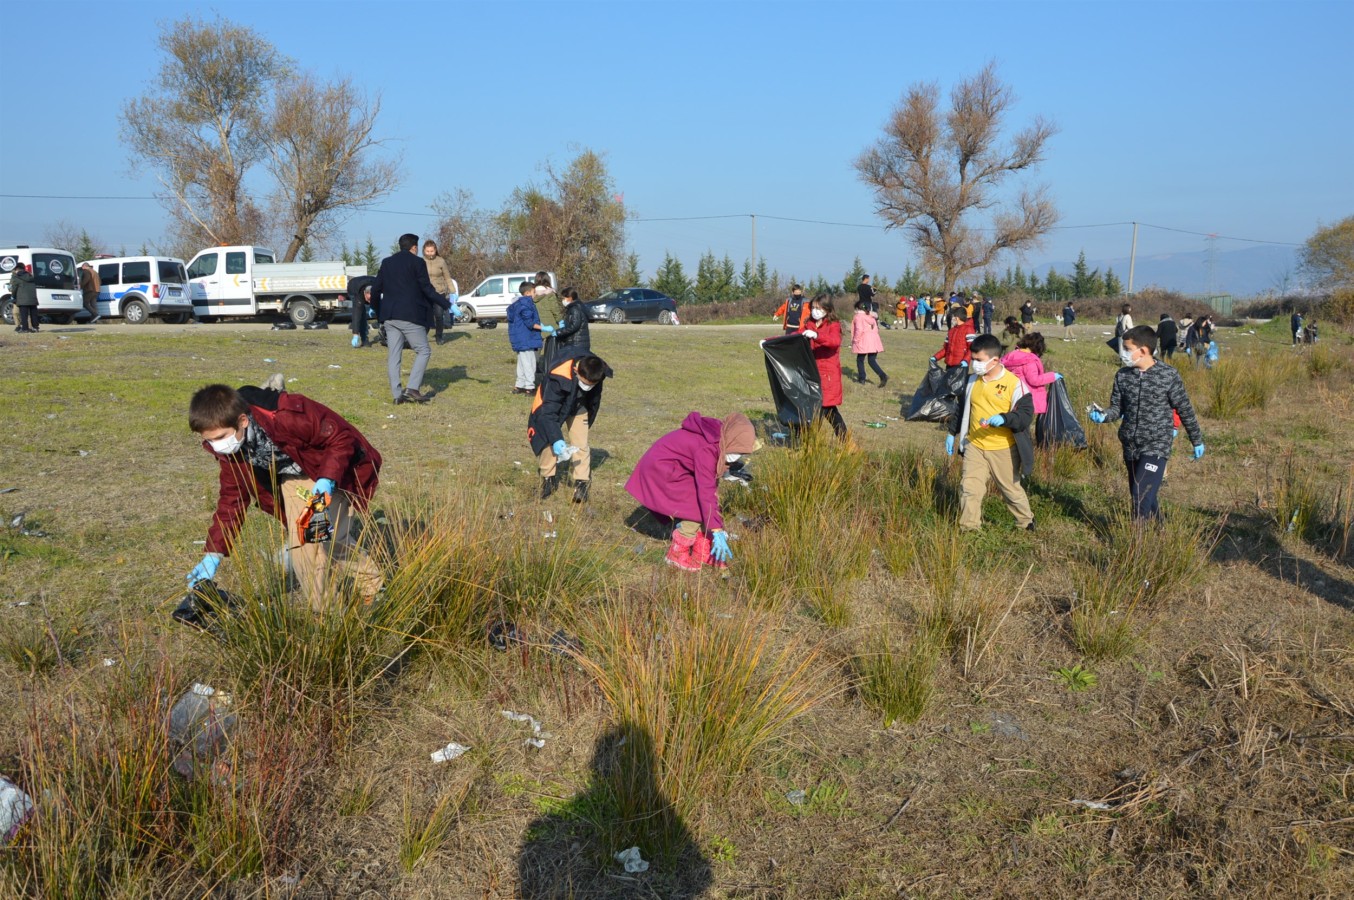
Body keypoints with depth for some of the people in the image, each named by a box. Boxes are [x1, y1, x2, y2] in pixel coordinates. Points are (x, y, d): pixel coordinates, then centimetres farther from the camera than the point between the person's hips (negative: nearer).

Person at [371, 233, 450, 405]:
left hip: (389, 316, 6)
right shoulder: (417, 262, -4)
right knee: (424, 351, 3)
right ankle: (412, 388, -10)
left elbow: (375, 289, 14)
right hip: (410, 316, -6)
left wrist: (377, 311, 27)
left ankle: (397, 394, 5)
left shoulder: (386, 262, 13)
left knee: (393, 355, 7)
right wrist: (447, 305, -6)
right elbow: (427, 289, -9)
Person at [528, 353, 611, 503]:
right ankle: (548, 479, 6)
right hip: (550, 405, -3)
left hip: (577, 408, 3)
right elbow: (549, 412, -37)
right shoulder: (558, 377, -40)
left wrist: (588, 422, 13)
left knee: (581, 444, -10)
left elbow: (594, 400, 0)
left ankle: (581, 483, -6)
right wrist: (556, 439, -44)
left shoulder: (595, 375, -25)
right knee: (549, 441, -12)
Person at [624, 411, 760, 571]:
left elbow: (711, 484, 8)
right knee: (698, 506, -11)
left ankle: (701, 551, 13)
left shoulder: (717, 443, -1)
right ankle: (676, 554, -1)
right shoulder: (706, 449, -29)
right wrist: (716, 531, -32)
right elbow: (706, 492, -32)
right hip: (660, 468, -9)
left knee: (701, 504, 4)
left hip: (671, 467, 9)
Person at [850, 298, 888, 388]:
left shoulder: (857, 317, -5)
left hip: (864, 342, -6)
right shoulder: (871, 317, 18)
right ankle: (882, 375, -12)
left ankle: (861, 378, 17)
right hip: (874, 341, 6)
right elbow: (876, 329, 17)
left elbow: (859, 329, -17)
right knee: (871, 360, 8)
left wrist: (855, 340, -8)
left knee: (860, 360, 13)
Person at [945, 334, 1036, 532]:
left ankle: (1027, 522, 35)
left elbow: (1026, 414, -15)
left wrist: (1003, 419, -32)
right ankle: (968, 528, 8)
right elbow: (962, 408, 17)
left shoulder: (1014, 384, -13)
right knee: (969, 488, -2)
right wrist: (952, 432, 18)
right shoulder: (972, 380, 4)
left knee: (1011, 488, 13)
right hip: (974, 446, 4)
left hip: (1003, 449, -4)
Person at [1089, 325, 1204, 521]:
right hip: (1130, 446, 5)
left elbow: (1184, 410, -1)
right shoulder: (1122, 375, 1)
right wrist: (1103, 416, -16)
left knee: (1142, 497, -15)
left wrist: (1197, 441, 7)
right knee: (1138, 495, 16)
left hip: (1156, 447, -5)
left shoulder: (1168, 375, -10)